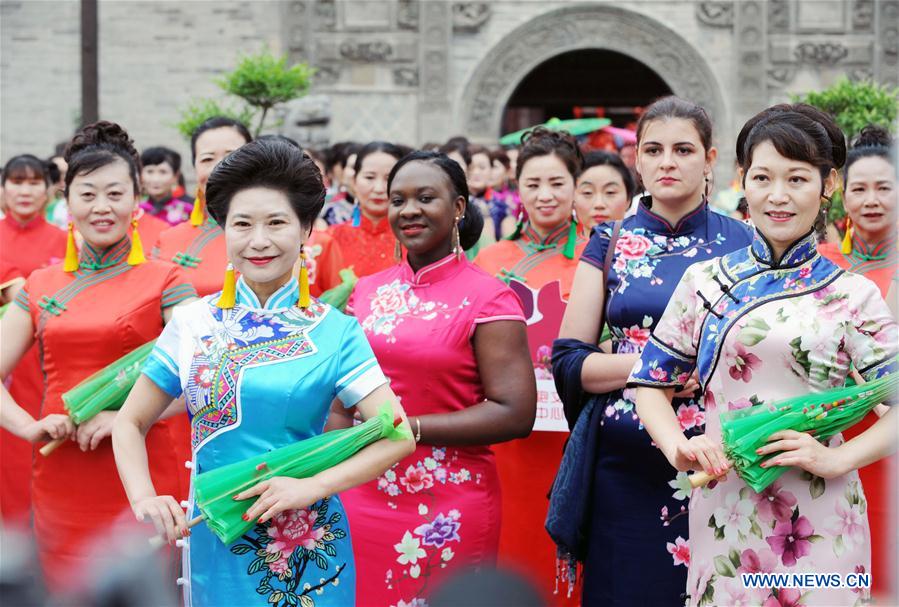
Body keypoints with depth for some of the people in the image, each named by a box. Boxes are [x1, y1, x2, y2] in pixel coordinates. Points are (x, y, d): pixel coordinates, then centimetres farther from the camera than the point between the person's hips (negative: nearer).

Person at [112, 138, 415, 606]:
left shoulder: (334, 330, -4)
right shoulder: (192, 322, 1)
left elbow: (397, 435, -10)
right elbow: (130, 423, 6)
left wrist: (313, 486, -21)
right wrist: (144, 500, -11)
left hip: (307, 549, -1)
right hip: (213, 541, 2)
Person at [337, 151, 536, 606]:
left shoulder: (486, 298, -8)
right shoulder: (368, 291, 8)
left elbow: (515, 414, -15)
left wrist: (405, 428, -17)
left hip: (445, 515, -5)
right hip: (358, 502, 5)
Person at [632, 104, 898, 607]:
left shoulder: (853, 296, 1)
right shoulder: (705, 281, 7)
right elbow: (652, 381, 9)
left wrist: (836, 458, -16)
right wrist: (678, 446, -8)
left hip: (818, 521, -1)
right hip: (725, 509, 1)